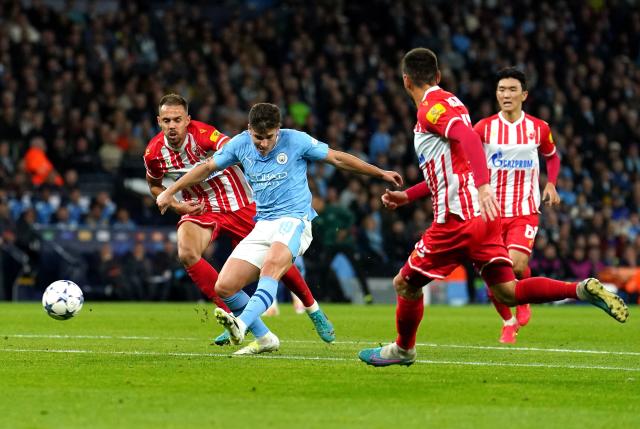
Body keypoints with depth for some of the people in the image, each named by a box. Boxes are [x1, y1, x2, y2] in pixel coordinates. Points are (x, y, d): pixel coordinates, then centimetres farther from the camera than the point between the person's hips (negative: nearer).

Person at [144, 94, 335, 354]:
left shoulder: (202, 135, -26)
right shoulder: (154, 152, -11)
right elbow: (154, 185, 10)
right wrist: (176, 205, -7)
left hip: (237, 204, -3)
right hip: (198, 208, 3)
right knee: (186, 253, -26)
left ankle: (314, 311, 33)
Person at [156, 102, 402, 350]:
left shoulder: (295, 140, -4)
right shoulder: (241, 144, 5)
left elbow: (337, 158, 6)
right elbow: (208, 167, 19)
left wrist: (381, 173, 9)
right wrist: (170, 192, 20)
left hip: (294, 220, -5)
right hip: (262, 226, 5)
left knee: (272, 265, -38)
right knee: (224, 288, -8)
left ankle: (242, 324, -55)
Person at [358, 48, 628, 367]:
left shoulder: (432, 107, -8)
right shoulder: (446, 104, 22)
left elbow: (469, 138, -28)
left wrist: (482, 186, -40)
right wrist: (407, 195, 33)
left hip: (458, 218, -9)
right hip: (481, 213, 9)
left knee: (406, 284, 8)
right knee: (507, 292, 5)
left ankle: (402, 350, 25)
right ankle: (582, 290, -8)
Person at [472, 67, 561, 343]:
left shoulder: (538, 128, 2)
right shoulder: (484, 127, -2)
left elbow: (552, 157, 20)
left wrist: (551, 184, 7)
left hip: (526, 210, -1)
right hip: (492, 210, 1)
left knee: (516, 264, -21)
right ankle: (508, 322, 23)